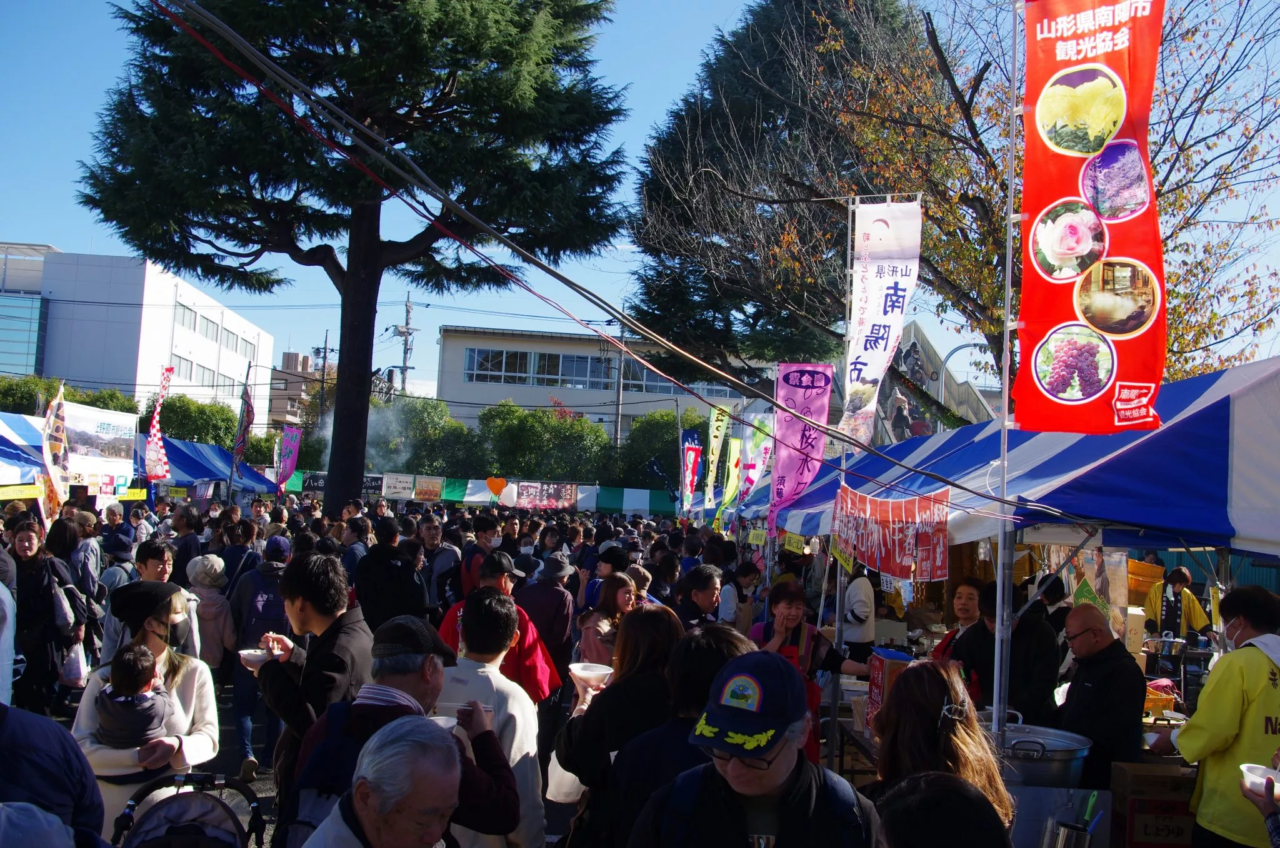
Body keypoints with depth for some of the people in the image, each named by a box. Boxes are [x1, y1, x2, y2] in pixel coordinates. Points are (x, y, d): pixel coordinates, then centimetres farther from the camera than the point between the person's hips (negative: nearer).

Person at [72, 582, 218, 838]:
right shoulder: (105, 680, -7)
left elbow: (209, 738, -3)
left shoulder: (195, 672, -3)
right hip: (112, 809, -1)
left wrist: (178, 746, -23)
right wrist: (137, 757, -25)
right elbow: (80, 747, -13)